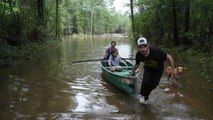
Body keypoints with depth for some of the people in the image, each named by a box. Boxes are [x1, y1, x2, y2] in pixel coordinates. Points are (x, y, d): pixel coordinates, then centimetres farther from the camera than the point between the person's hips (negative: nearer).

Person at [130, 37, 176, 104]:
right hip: (148, 69, 1)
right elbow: (137, 64, -5)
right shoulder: (138, 55, -28)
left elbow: (169, 57, -26)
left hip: (158, 70, -1)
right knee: (145, 82, -21)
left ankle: (145, 97, 29)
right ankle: (142, 95, 9)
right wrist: (133, 72, 12)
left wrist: (173, 70, -25)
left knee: (153, 85, -1)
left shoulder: (156, 51, -40)